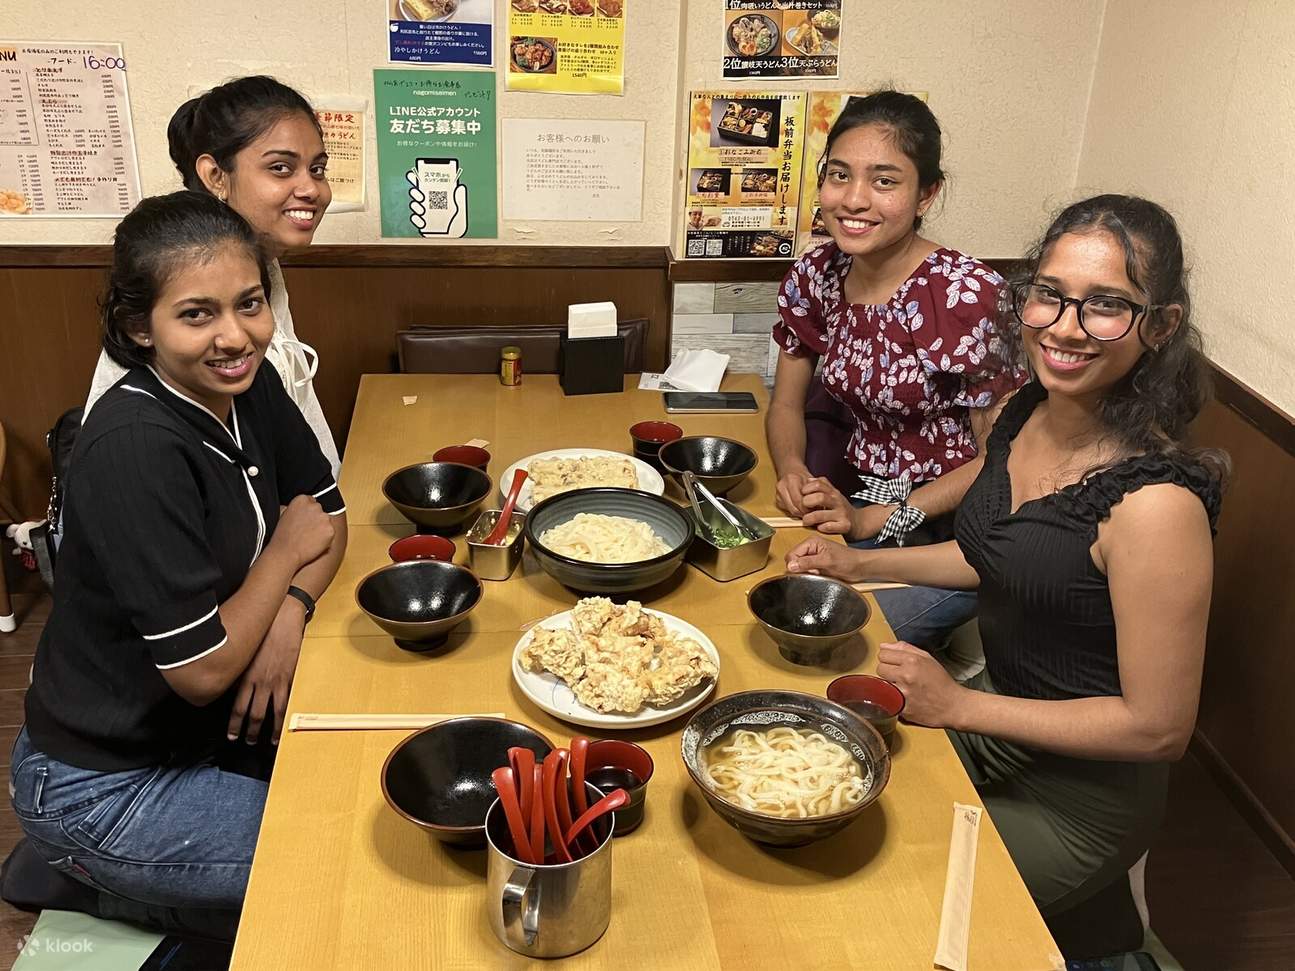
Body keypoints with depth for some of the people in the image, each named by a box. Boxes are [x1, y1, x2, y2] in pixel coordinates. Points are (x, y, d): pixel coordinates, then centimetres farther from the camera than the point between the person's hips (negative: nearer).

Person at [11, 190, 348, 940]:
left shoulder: (248, 383, -7)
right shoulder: (135, 450, -30)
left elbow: (327, 516, 3)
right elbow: (203, 669, -28)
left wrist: (289, 611, -17)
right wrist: (285, 552, -13)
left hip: (201, 732, 8)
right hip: (102, 787, -7)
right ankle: (141, 895, 11)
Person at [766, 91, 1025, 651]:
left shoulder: (967, 295, -20)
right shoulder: (815, 277, -2)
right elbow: (786, 405, 9)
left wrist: (876, 521, -19)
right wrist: (793, 473, -13)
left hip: (953, 532, -6)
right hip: (859, 498, 6)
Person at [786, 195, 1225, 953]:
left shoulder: (1156, 501, -29)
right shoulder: (1026, 415, -6)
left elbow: (1159, 727, -23)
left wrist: (958, 706, -21)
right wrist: (859, 564, 6)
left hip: (1078, 794, -7)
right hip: (996, 709, 7)